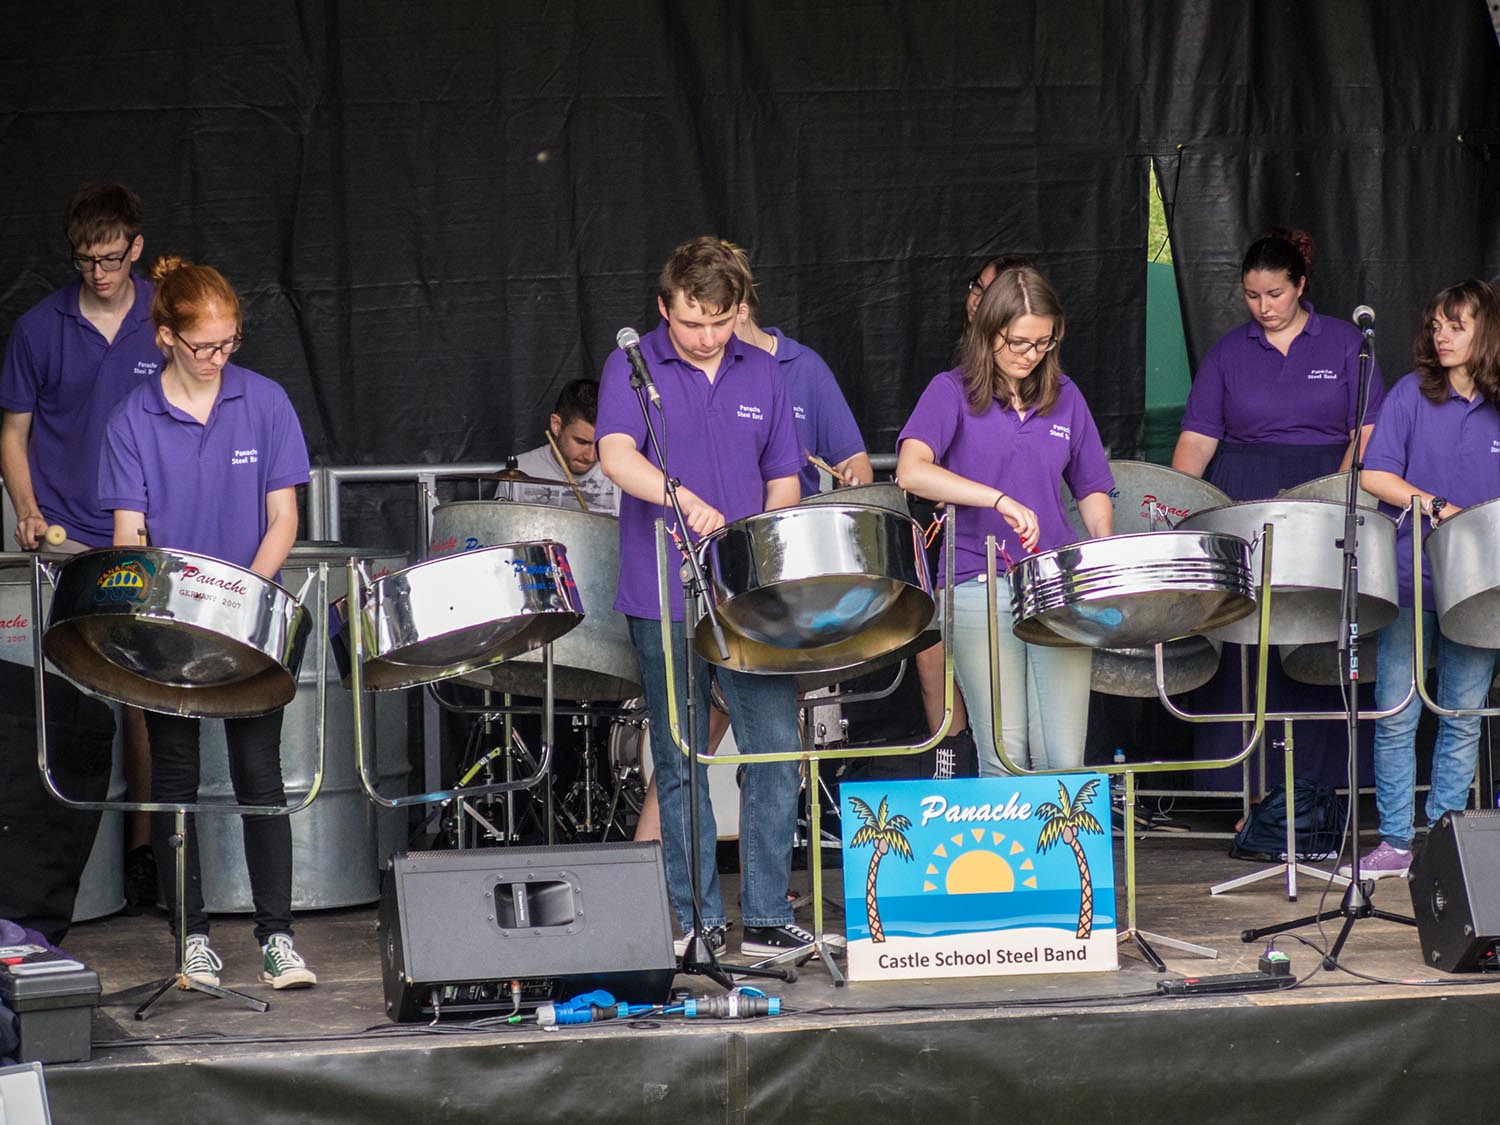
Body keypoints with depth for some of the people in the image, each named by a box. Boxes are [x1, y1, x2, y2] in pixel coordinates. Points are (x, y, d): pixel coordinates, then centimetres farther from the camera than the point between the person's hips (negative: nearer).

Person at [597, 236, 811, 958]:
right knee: (680, 764, 3)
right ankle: (699, 921, 11)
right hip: (665, 605, -3)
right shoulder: (632, 369, -1)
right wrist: (686, 500, -36)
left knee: (777, 750, -3)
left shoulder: (762, 376, 10)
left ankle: (766, 917, 4)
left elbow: (783, 483, 15)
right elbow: (616, 454, -18)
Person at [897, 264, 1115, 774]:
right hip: (981, 589, -3)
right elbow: (912, 470, -17)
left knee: (1064, 758, -3)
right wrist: (999, 499, -26)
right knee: (1004, 755, -6)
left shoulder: (1064, 397, 13)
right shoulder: (952, 392, 0)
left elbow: (1091, 490, 21)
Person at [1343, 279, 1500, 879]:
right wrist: (1439, 506, -15)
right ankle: (1395, 841, 6)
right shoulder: (1413, 393, 2)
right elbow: (1374, 475, -4)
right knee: (1396, 717, -2)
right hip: (1410, 581, -2)